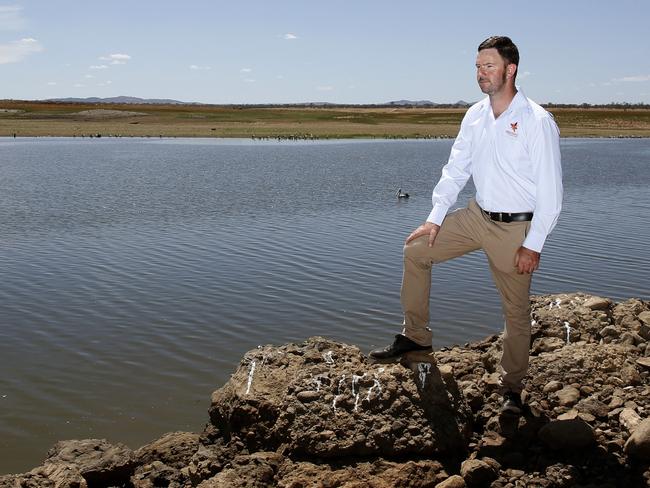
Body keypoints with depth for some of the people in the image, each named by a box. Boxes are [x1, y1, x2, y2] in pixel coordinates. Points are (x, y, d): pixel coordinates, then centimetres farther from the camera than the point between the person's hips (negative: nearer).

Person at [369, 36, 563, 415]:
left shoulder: (537, 121, -16)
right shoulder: (475, 116, 2)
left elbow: (550, 190, -15)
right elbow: (456, 169, 10)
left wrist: (533, 245, -17)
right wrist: (435, 218, 5)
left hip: (515, 228, -6)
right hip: (477, 216, 6)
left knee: (517, 311, 5)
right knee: (416, 250, 5)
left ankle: (512, 388, 23)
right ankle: (416, 336, 16)